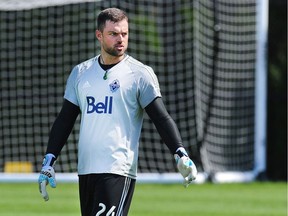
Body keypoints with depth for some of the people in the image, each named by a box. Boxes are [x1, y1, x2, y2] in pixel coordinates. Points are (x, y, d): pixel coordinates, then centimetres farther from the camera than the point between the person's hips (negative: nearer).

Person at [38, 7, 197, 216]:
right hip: (86, 170, 6)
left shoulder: (140, 73, -1)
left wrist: (180, 153, -20)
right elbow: (65, 120, 17)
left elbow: (162, 118, -6)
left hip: (118, 172, -6)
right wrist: (49, 160, 9)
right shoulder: (80, 72, 13)